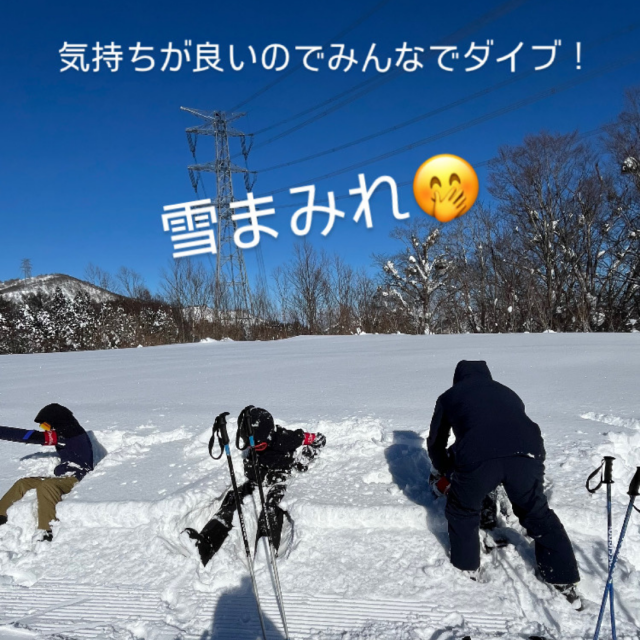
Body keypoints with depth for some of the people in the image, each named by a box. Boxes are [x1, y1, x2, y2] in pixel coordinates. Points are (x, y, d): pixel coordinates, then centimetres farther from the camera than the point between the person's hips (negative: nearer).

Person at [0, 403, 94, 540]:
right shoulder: (70, 433, 12)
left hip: (77, 479, -11)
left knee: (45, 486, -37)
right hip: (64, 478, 11)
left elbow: (32, 436, -17)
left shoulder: (65, 434, -15)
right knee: (23, 483, 9)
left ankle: (48, 532, -40)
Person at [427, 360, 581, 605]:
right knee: (538, 514, 26)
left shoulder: (449, 396, 28)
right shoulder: (507, 392, 35)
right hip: (526, 453, 3)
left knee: (462, 512, 26)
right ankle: (564, 582, 33)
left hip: (477, 457, -2)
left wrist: (445, 471, 53)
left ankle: (466, 569, 37)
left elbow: (435, 442, 34)